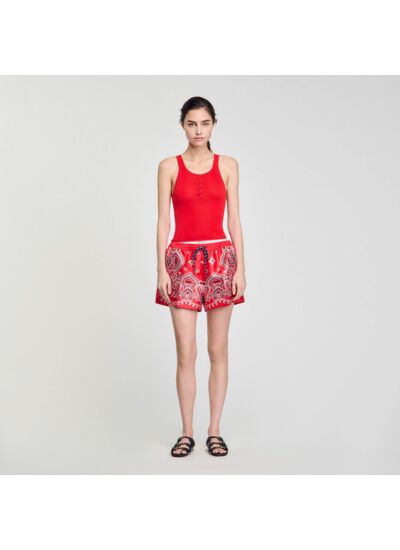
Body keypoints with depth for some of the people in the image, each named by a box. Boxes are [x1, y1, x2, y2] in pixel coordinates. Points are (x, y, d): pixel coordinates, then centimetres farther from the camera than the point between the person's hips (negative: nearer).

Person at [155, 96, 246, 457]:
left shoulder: (228, 165, 7)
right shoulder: (169, 166, 4)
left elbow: (234, 220, 5)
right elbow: (163, 221, 1)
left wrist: (240, 267, -2)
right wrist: (161, 268, -7)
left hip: (221, 258, 1)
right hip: (183, 260, -1)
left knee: (218, 350, 5)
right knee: (186, 352, -1)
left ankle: (215, 431, 15)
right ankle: (187, 432, 12)